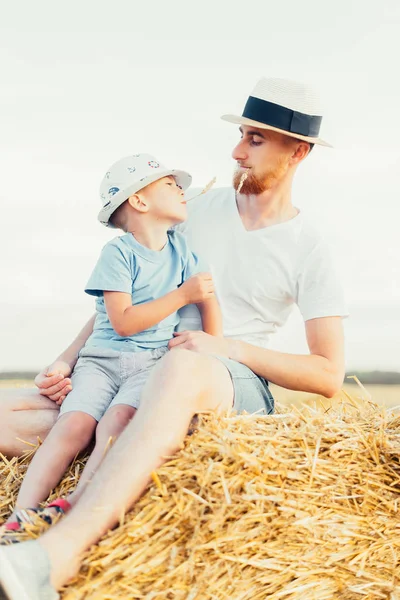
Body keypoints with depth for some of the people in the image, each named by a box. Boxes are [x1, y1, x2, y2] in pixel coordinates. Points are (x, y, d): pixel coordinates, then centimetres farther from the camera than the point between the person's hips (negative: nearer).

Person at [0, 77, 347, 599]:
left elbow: (329, 375, -5)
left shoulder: (309, 252, -1)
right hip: (143, 374, 6)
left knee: (181, 370, -45)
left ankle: (59, 553, -56)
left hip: (239, 380, -6)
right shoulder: (201, 209, 11)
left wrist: (233, 348, -15)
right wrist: (68, 359, 2)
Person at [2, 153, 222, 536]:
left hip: (153, 361, 3)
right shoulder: (117, 253, -4)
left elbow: (209, 299, 15)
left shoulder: (180, 249, 12)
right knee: (74, 424, -24)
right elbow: (123, 322, -13)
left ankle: (78, 504, -36)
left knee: (117, 421, -26)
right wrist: (182, 295, -14)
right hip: (102, 357, -2)